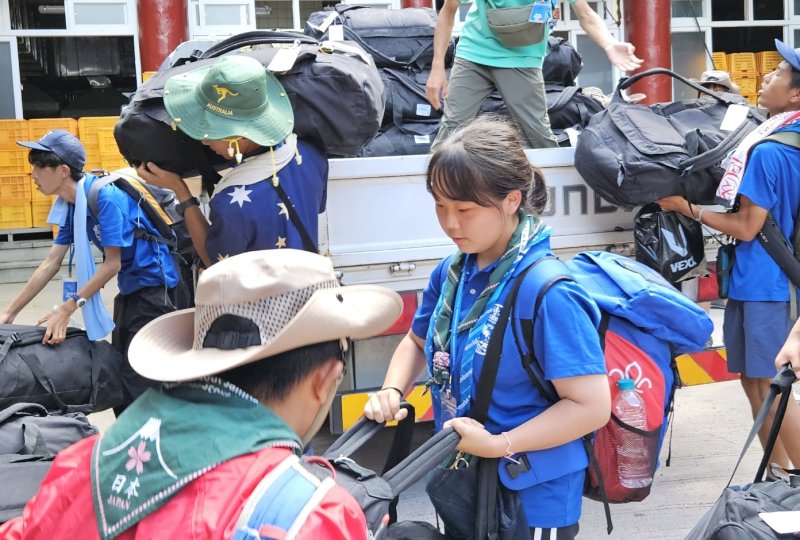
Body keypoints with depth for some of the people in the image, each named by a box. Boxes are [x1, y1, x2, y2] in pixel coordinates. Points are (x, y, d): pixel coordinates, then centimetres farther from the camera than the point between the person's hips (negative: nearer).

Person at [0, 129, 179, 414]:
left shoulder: (104, 196, -22)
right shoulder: (69, 206, 4)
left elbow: (112, 264, -20)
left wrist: (69, 307, -21)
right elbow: (50, 264, 8)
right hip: (129, 289, 9)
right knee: (117, 372, 14)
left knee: (138, 382, -7)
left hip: (153, 287, -9)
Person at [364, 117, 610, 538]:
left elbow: (592, 405, -24)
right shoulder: (450, 273, -2)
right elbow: (418, 341, 15)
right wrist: (392, 391, -3)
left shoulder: (547, 293, -24)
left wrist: (499, 444, -26)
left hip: (533, 500, -7)